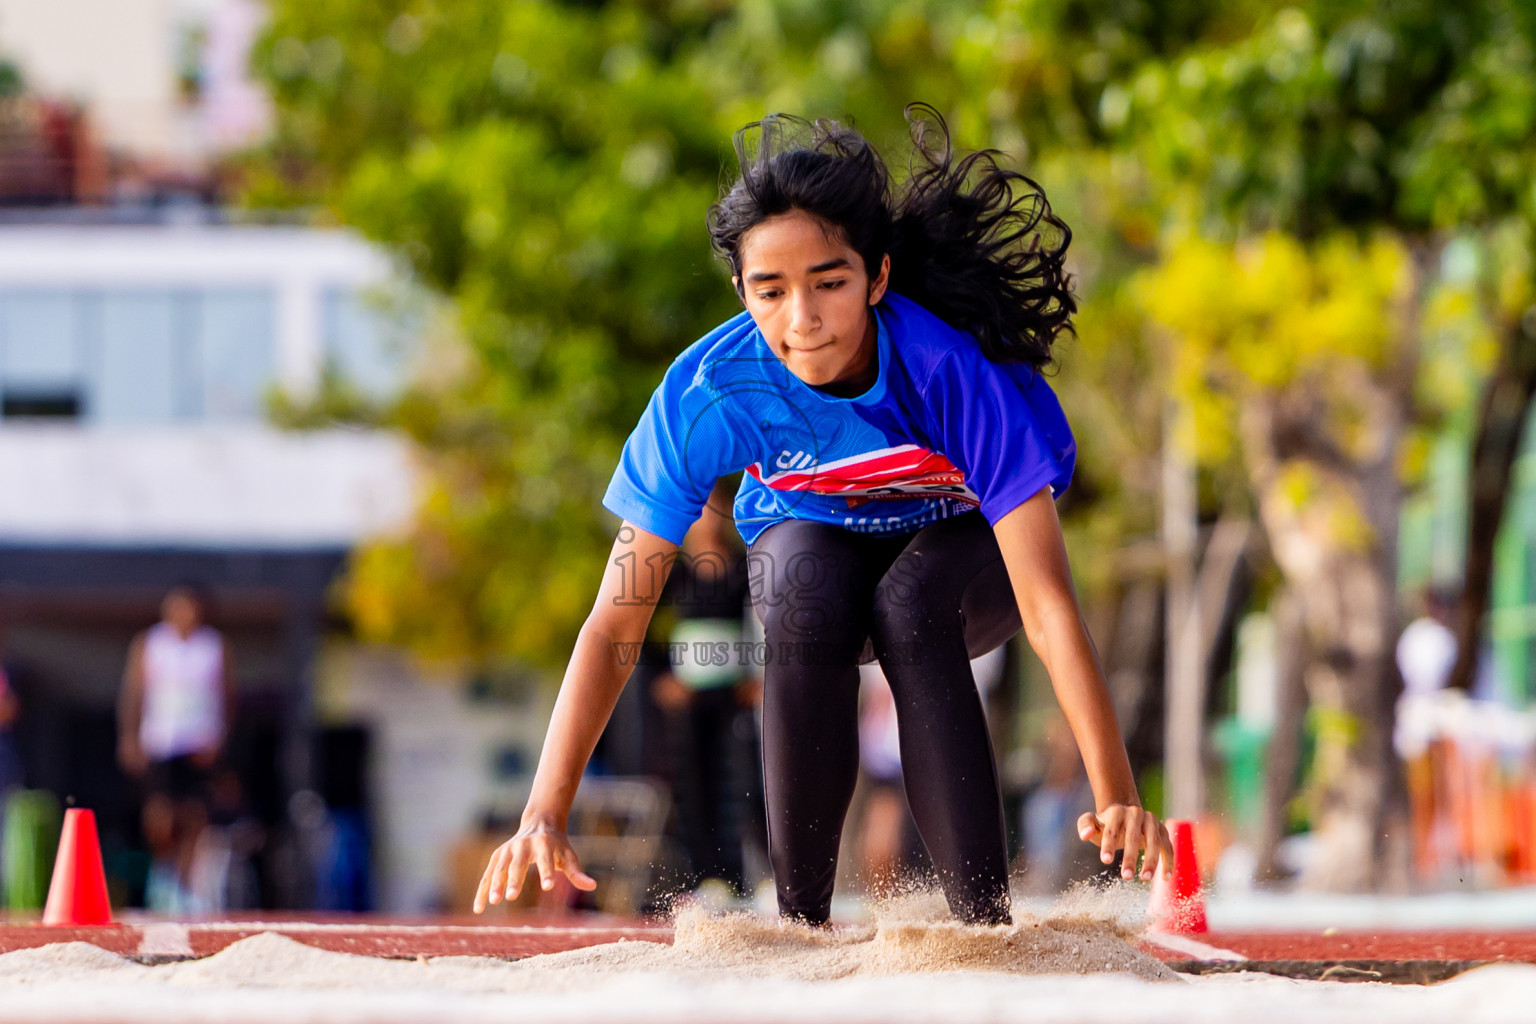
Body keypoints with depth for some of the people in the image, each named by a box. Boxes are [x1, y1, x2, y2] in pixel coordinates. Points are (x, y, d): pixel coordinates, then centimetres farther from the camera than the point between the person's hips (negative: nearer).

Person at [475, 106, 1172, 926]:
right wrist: (544, 816, -37)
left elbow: (1046, 603, -38)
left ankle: (986, 924, -27)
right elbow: (614, 622, -27)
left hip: (963, 552, -1)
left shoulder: (957, 370, -34)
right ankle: (800, 922, -23)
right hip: (811, 542, 1)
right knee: (809, 585, -34)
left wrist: (1115, 796, -47)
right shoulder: (706, 392, -29)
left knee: (906, 605, -35)